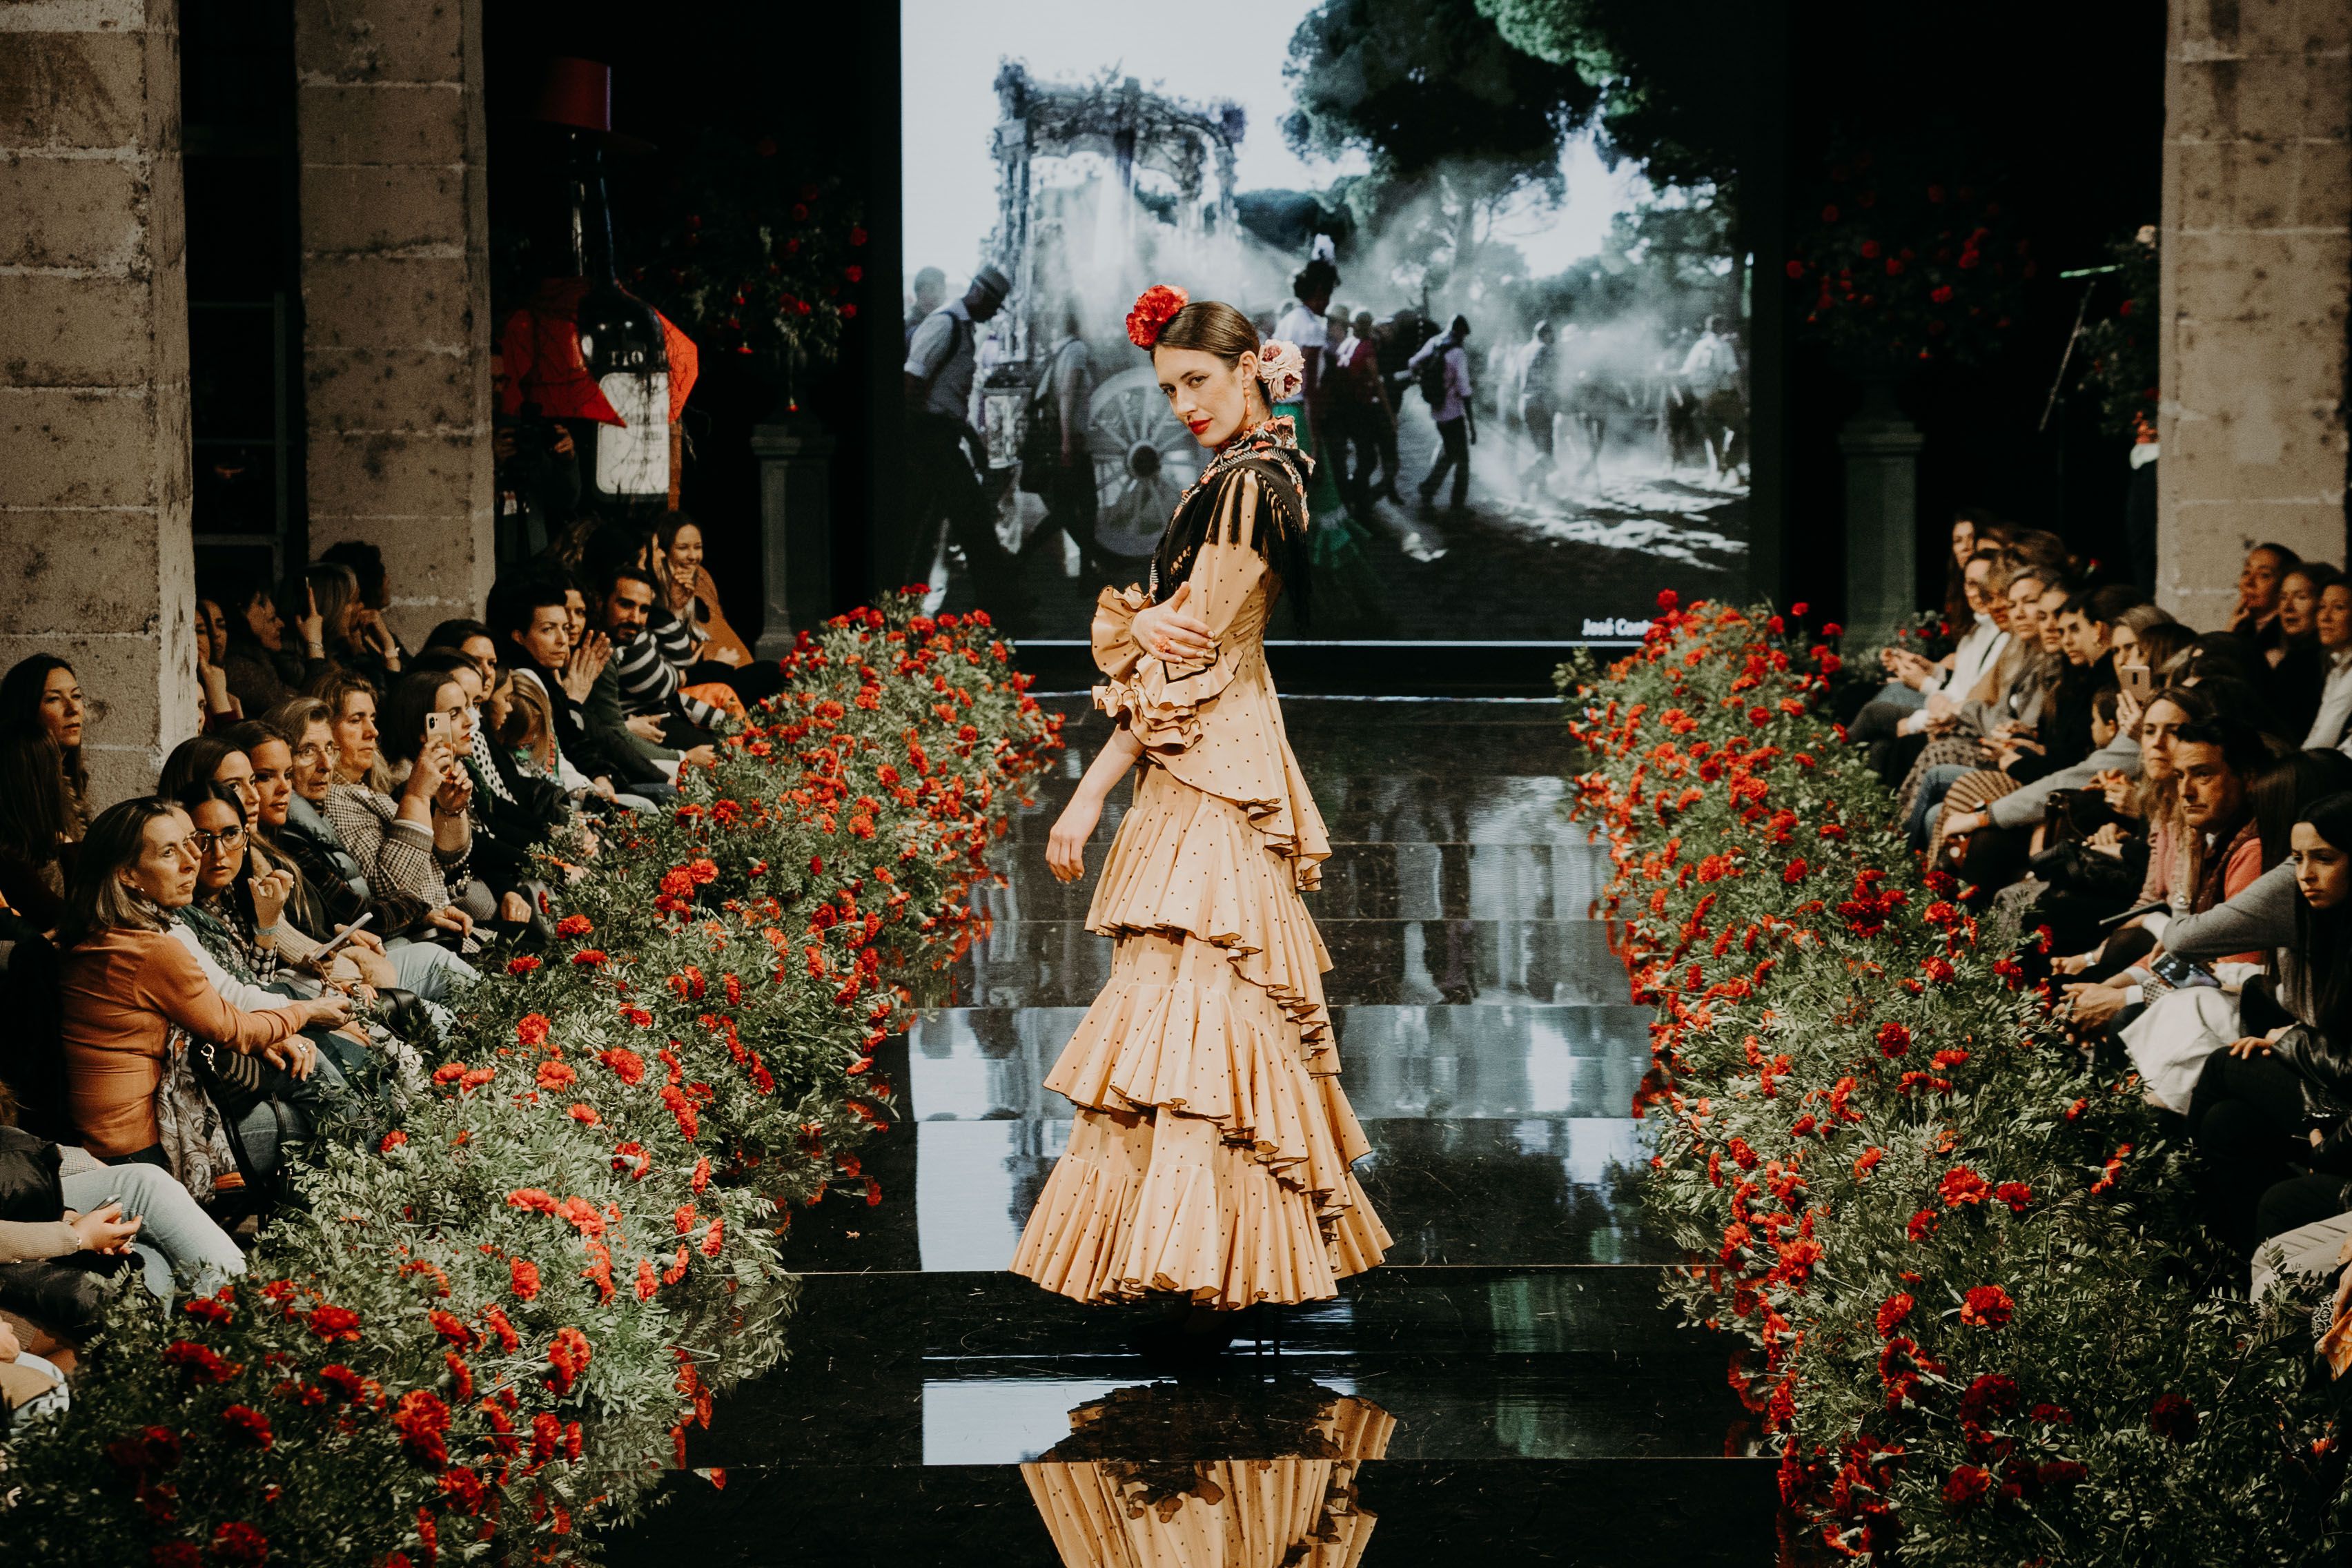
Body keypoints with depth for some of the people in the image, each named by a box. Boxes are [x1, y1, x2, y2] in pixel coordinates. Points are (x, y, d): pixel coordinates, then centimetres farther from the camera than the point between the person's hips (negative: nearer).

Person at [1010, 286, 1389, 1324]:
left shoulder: (1245, 485, -13)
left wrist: (1090, 795, -11)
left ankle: (1195, 1269, -19)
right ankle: (1209, 1264, 16)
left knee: (1188, 1003, -15)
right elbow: (1125, 623, 14)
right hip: (1214, 781, 10)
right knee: (1218, 1009, 11)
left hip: (1209, 788, -10)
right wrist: (1138, 619, -6)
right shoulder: (1256, 476, 18)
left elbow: (1192, 663, -16)